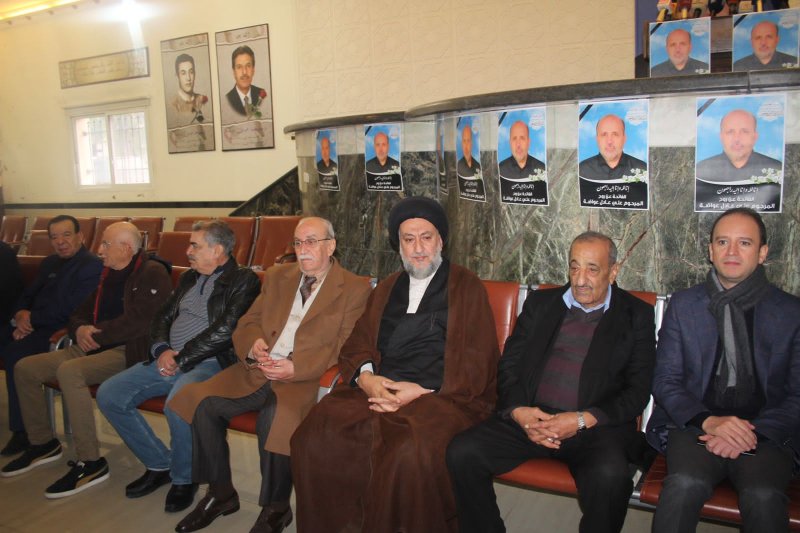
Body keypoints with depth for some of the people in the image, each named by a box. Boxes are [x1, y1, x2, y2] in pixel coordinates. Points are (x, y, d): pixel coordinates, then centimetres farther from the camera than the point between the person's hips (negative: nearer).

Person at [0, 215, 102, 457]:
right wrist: (21, 314, -3)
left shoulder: (93, 266, -10)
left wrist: (32, 319, -11)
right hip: (33, 325, 9)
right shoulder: (49, 263, 18)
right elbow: (28, 294, 20)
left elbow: (71, 310, -17)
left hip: (61, 331, -8)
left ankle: (22, 430, -19)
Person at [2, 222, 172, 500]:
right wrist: (80, 330, -2)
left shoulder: (152, 273, -10)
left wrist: (95, 333, -10)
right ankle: (43, 443, 19)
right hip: (96, 346, 9)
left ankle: (91, 463, -24)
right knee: (25, 368, 2)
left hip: (129, 351, -9)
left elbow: (136, 322, -20)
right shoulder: (108, 275, 18)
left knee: (69, 371, -33)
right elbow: (80, 313, 22)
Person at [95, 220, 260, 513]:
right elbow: (163, 317, 17)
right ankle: (159, 464, 11)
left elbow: (225, 330, -16)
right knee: (108, 394, -4)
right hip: (169, 360, 8)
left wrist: (181, 358, -14)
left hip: (208, 363, -8)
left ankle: (184, 479, -7)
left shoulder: (243, 279, -6)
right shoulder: (189, 278, 18)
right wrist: (162, 350, -3)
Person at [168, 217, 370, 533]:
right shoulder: (277, 276, 17)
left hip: (306, 378, -5)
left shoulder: (355, 289, 1)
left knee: (273, 418, -34)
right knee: (203, 403, -17)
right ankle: (221, 493, 5)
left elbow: (345, 348, -7)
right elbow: (246, 324, 18)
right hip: (258, 372, 6)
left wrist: (296, 367, -19)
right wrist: (253, 345, -6)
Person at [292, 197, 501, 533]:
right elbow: (357, 344, 17)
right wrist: (366, 377, -7)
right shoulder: (385, 289, 23)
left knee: (410, 451, -35)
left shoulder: (467, 287, 8)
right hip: (380, 390, 4)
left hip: (442, 395, -4)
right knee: (314, 436, -21)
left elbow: (476, 362, 0)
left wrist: (421, 390, -13)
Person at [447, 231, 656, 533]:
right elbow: (509, 366, 11)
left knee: (610, 477, -34)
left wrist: (583, 420, -14)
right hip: (530, 418, 3)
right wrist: (518, 412, -9)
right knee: (462, 453, -20)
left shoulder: (636, 316, 8)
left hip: (598, 426, -2)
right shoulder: (540, 303, 15)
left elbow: (638, 392, 1)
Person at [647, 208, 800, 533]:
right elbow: (665, 381, 5)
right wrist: (708, 421, -14)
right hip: (695, 425, 0)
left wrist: (753, 434, -13)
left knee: (764, 496, -32)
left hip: (767, 432, 0)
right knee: (684, 484, -31)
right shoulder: (683, 304, 11)